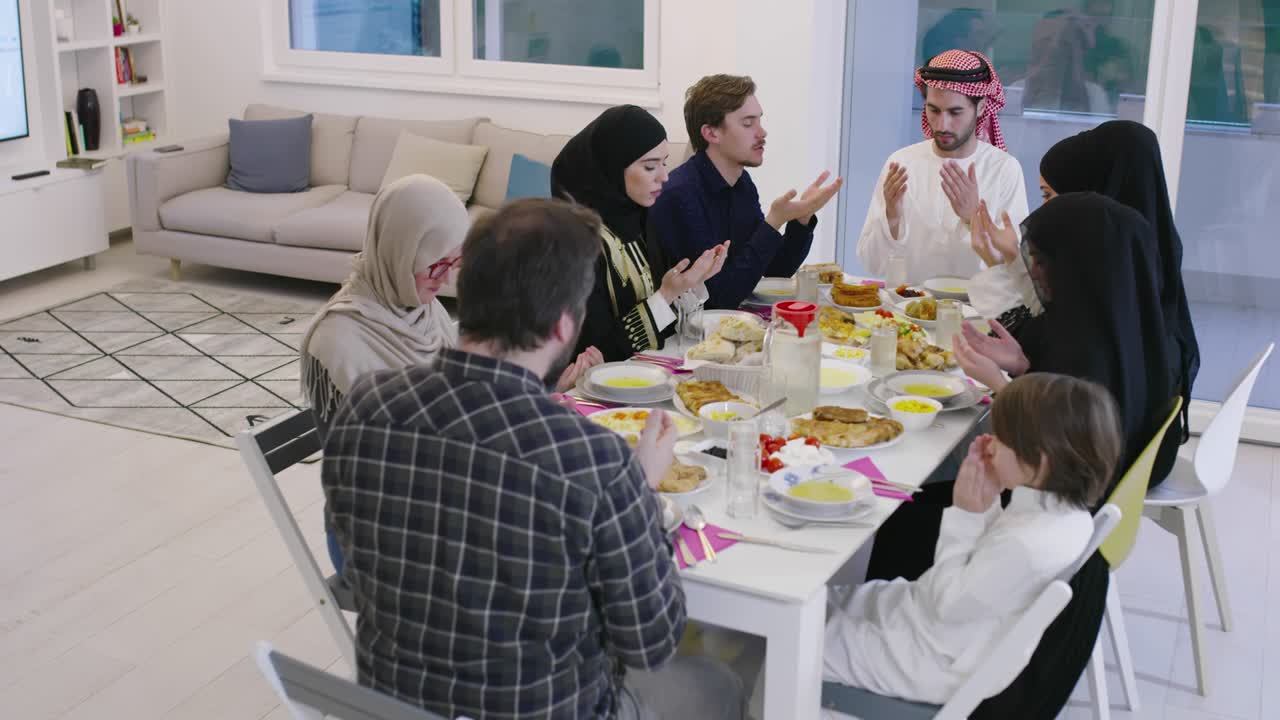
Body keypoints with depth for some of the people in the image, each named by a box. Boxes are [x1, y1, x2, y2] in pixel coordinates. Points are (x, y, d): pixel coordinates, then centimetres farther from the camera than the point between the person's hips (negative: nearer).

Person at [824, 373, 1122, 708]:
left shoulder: (1025, 544, -35)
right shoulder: (1063, 509, -8)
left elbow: (947, 604, -21)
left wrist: (965, 515, -21)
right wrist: (987, 505, -9)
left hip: (937, 662, -9)